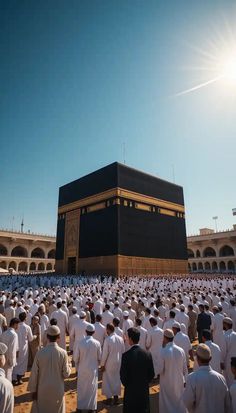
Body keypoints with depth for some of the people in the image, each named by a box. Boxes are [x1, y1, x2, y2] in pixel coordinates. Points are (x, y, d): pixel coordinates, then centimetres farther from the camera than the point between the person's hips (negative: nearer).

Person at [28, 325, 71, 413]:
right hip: (57, 389, -1)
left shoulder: (40, 352, -16)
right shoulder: (62, 353, -18)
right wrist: (68, 366, 9)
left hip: (43, 389, 1)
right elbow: (66, 374, -11)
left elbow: (34, 373, -7)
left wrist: (33, 390, 6)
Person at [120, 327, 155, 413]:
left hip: (130, 391, -3)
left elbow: (123, 375, -14)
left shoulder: (126, 355, -22)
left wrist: (127, 385, 6)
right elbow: (152, 374, -2)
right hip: (144, 390, 3)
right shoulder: (147, 354, -10)